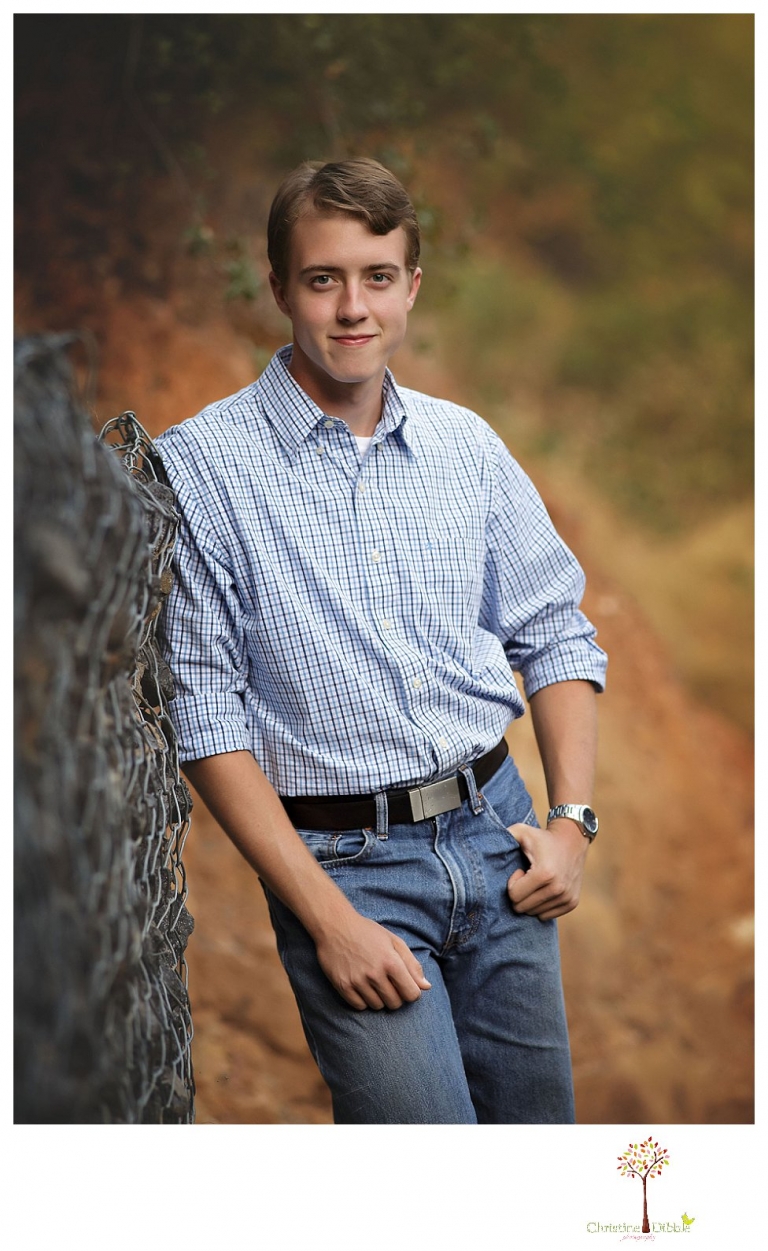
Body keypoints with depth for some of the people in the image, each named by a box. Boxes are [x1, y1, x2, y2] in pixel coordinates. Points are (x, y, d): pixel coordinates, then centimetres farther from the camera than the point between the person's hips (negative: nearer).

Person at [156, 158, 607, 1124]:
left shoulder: (466, 445, 7)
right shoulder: (199, 465, -8)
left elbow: (556, 635, 14)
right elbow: (204, 716, -10)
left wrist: (571, 817, 0)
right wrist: (327, 917, -15)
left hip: (494, 830, 5)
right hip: (340, 858, -5)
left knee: (536, 1125, 13)